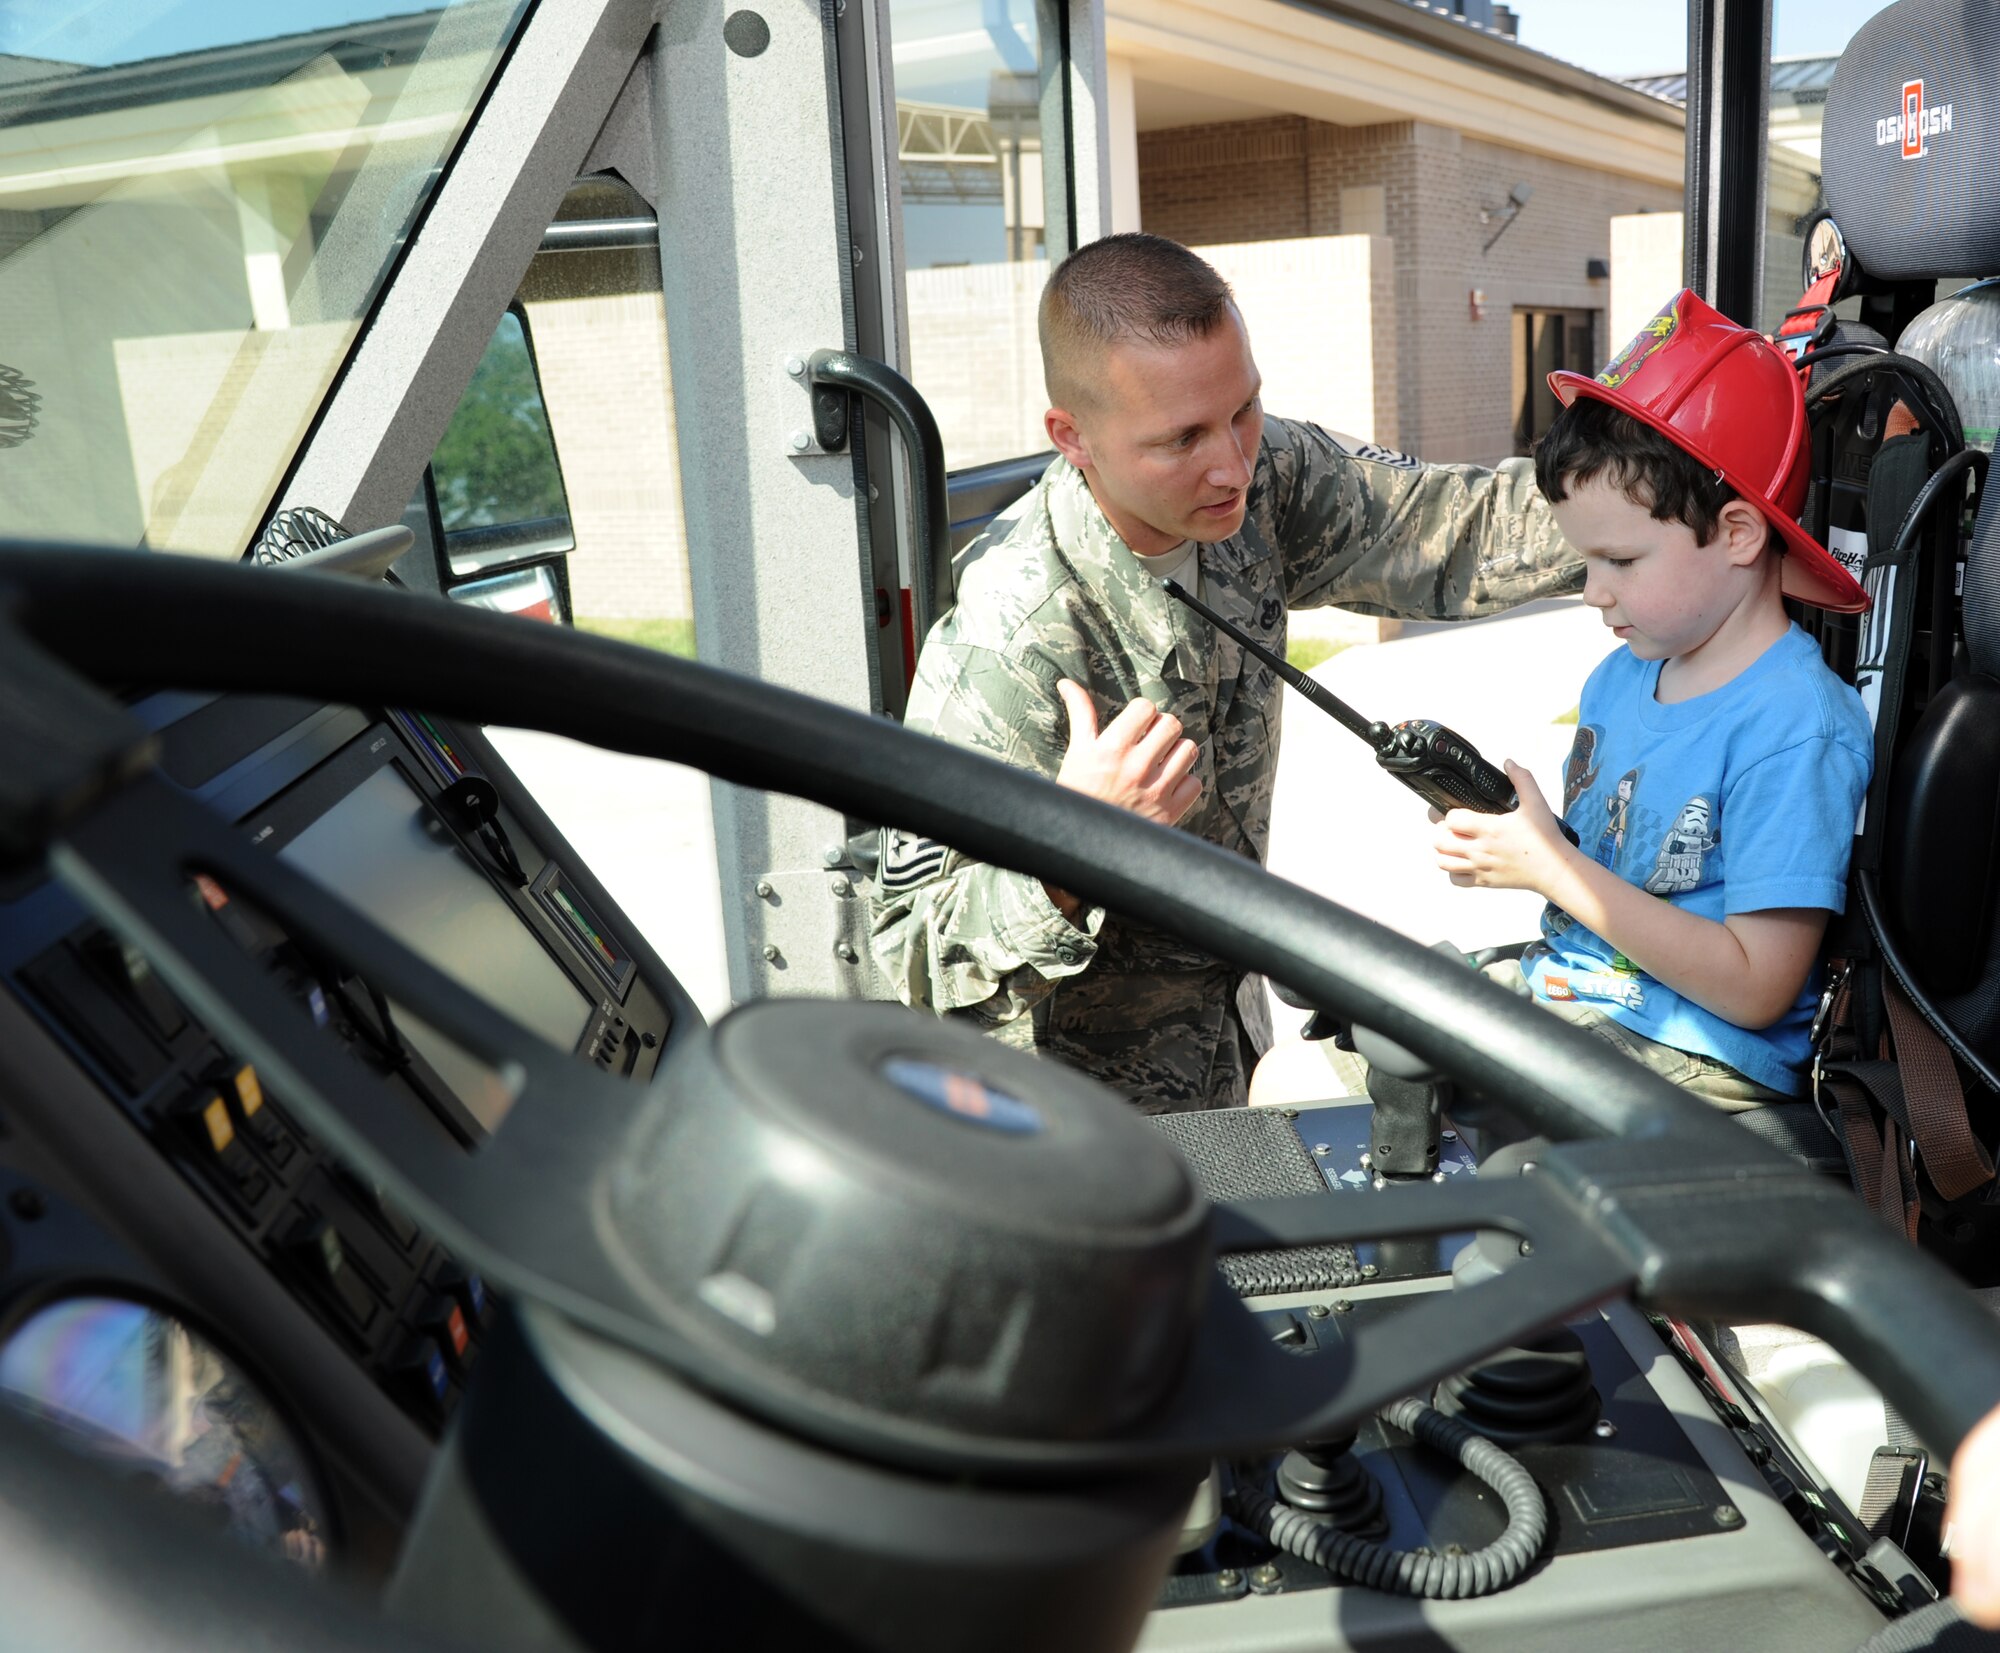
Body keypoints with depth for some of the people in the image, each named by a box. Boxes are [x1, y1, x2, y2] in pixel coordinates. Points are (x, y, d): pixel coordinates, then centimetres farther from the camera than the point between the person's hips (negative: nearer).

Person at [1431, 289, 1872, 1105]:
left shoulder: (1796, 729, -17)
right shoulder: (1617, 679, 8)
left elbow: (1755, 989, -20)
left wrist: (1550, 864, -19)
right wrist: (1498, 833, -7)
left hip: (1701, 1061, -8)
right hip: (1558, 994, 8)